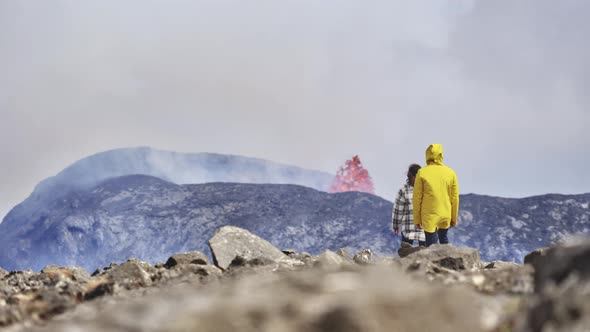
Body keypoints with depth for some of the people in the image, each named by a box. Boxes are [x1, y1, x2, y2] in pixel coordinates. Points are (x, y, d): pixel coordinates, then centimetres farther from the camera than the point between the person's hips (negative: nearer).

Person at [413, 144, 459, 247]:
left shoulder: (422, 173, -8)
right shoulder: (450, 173, -2)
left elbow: (417, 198, -6)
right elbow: (455, 198, 2)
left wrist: (417, 219, 3)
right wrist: (454, 218, 13)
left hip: (429, 216, -3)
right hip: (446, 215, 3)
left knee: (431, 245, 3)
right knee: (443, 238, 25)